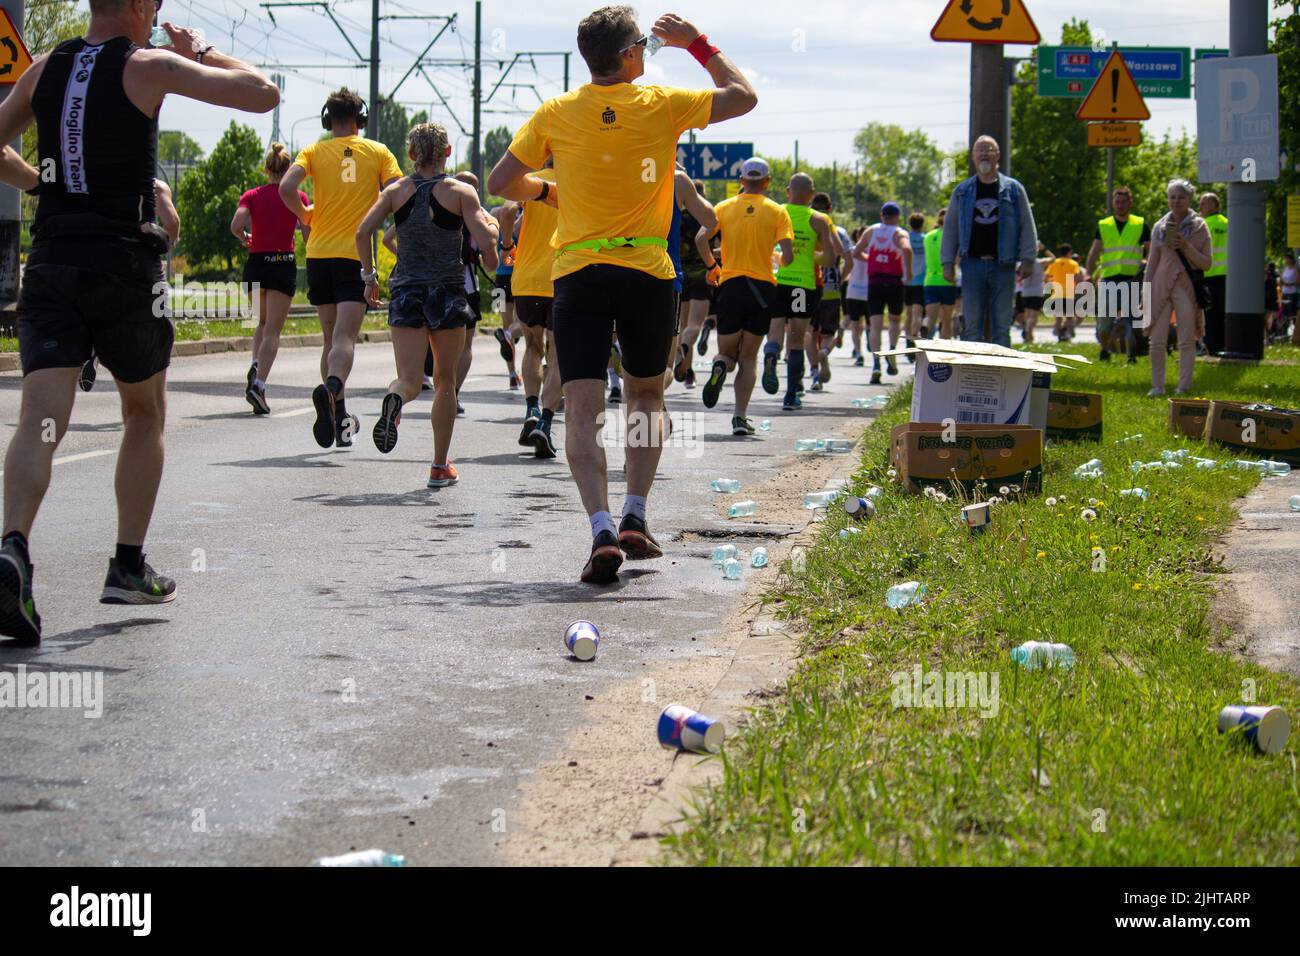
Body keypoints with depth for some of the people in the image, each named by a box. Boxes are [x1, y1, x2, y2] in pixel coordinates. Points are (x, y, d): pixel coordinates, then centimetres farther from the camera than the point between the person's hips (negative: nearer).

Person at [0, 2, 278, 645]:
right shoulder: (149, 66, -4)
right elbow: (263, 94, -4)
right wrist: (201, 53, 10)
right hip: (125, 266, -3)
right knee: (145, 417, 17)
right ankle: (129, 567, 18)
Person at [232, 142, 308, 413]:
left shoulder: (252, 195, 2)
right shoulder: (297, 197, -1)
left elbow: (236, 224, -13)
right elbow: (309, 235, -6)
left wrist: (245, 239, 7)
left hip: (256, 263, 2)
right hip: (284, 264, -2)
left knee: (263, 323, 24)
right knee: (273, 329, -2)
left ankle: (256, 366, 1)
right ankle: (258, 383, -17)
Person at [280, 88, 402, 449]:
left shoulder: (314, 151, 6)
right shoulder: (378, 152, 6)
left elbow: (287, 188, -9)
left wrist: (305, 216, 9)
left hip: (319, 253, 2)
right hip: (357, 255, -2)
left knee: (332, 336, 15)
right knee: (345, 337, -11)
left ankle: (339, 419, 18)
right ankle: (331, 387, -42)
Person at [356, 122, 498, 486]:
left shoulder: (396, 191, 5)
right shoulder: (461, 192, -3)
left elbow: (363, 232, -5)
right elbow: (486, 242, -12)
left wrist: (369, 275, 6)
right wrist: (492, 225, 11)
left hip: (405, 291, 1)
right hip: (447, 292, -1)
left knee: (409, 379, -1)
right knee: (445, 381, 14)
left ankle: (395, 397, -40)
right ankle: (440, 466, 16)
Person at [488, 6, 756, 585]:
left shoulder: (556, 114, 2)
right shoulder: (663, 106, -1)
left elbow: (499, 183, 8)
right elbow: (743, 97, 13)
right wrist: (697, 45, 20)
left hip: (578, 274, 0)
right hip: (647, 272, 0)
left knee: (582, 411, -5)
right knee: (646, 394, 21)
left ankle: (602, 529, -22)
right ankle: (635, 517, 12)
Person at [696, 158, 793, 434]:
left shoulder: (724, 207, 6)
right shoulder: (777, 211, 2)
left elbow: (701, 238, -8)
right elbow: (788, 255, -7)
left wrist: (711, 266, 8)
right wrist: (781, 264, 16)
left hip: (730, 285, 0)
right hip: (763, 287, 0)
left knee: (727, 352, 13)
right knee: (749, 357, 10)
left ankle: (721, 365, -24)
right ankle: (740, 417, -2)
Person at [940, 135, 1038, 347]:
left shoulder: (1013, 189, 7)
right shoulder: (962, 192, 11)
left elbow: (1027, 226, 7)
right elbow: (951, 229, 13)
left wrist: (1027, 259, -3)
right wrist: (948, 263, 5)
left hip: (1003, 265, -1)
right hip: (972, 264, 1)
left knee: (1002, 325, 2)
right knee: (972, 324, 1)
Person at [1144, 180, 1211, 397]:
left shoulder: (1200, 227, 3)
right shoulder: (1160, 227, 9)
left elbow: (1207, 262, 1)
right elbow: (1152, 262, 13)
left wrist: (1186, 248, -14)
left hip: (1187, 288, -2)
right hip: (1162, 287, 2)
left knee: (1187, 341, 0)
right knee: (1157, 340, -2)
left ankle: (1184, 387, 6)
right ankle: (1157, 386, 8)